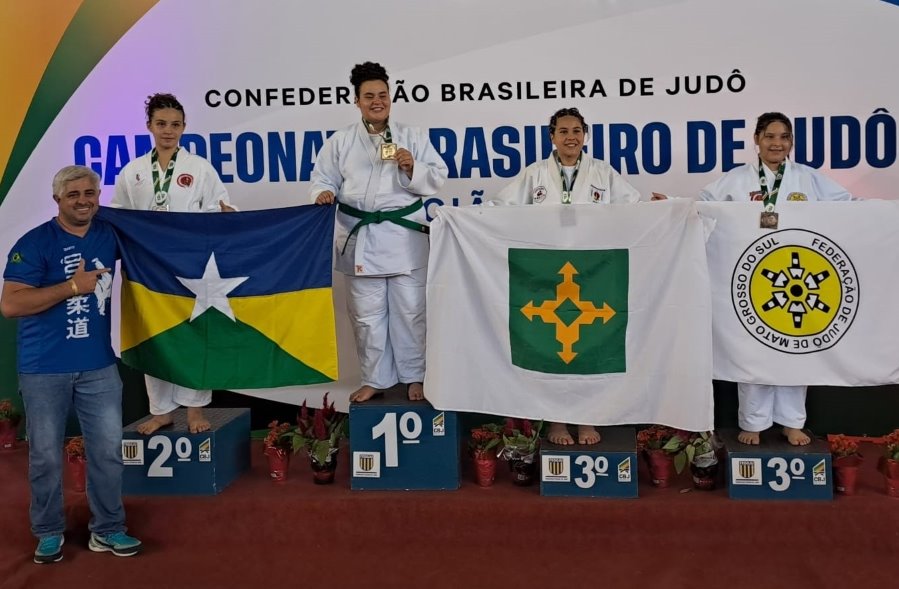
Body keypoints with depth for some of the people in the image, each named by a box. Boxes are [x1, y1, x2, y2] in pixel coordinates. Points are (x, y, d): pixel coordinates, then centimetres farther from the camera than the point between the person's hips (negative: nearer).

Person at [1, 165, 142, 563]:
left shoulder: (109, 236, 5)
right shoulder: (35, 243, -10)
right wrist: (71, 286, -19)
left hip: (99, 365, 4)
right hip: (44, 368, -4)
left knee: (108, 449, 6)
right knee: (45, 454, 6)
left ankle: (107, 529, 20)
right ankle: (49, 532, 22)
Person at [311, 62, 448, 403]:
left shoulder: (414, 137, 5)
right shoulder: (340, 141, 6)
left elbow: (437, 179, 3)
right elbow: (323, 178, 7)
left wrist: (413, 168, -15)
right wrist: (325, 194, -15)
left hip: (405, 236, -1)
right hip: (360, 237, 1)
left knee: (410, 310, 6)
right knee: (367, 314, 7)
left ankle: (414, 377, 20)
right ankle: (375, 379, 20)